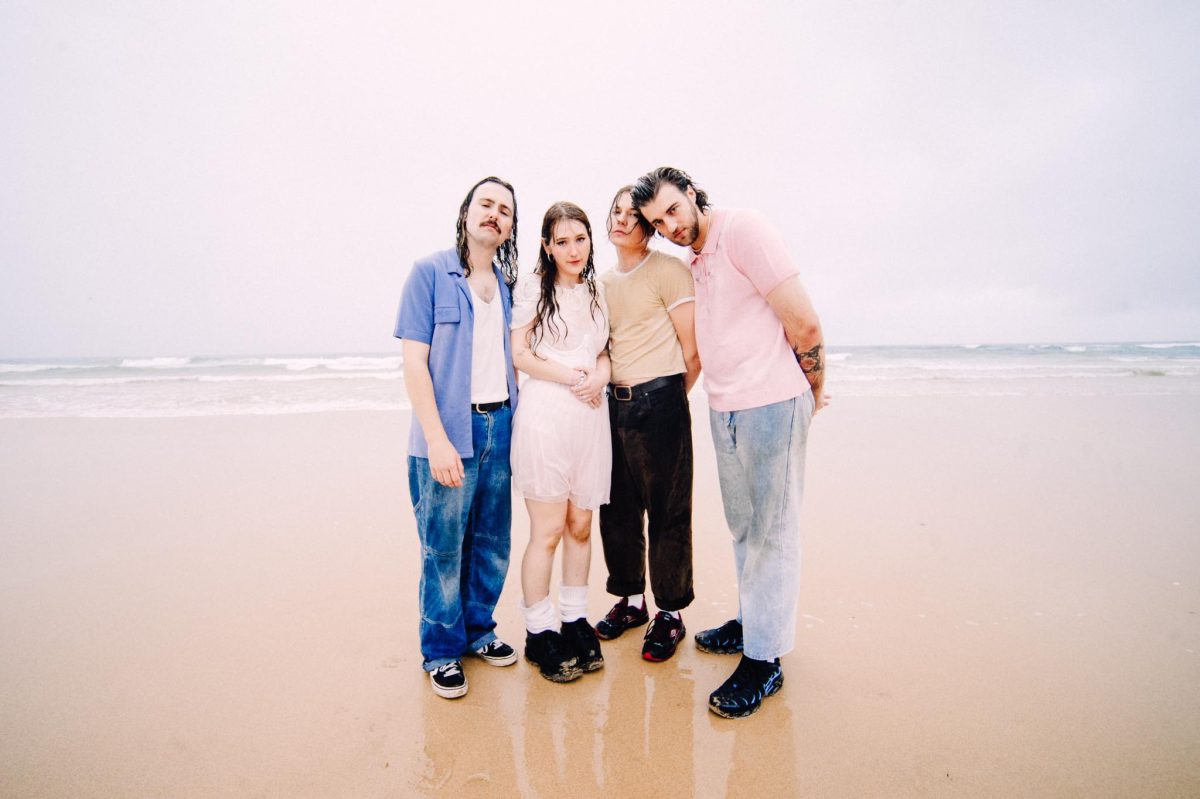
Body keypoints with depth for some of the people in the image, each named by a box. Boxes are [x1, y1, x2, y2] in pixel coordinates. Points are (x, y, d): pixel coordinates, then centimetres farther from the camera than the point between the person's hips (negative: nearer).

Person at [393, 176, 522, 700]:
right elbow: (414, 362, -8)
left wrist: (517, 418, 7)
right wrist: (437, 439, -15)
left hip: (499, 427, 5)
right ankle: (441, 649, 22)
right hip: (449, 431, -5)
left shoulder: (507, 285, 13)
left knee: (493, 543, 13)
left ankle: (478, 629, 32)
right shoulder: (430, 273, -3)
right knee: (443, 547, 3)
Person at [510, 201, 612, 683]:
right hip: (544, 414, -5)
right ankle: (539, 632, 13)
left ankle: (574, 621, 24)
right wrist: (573, 377, -11)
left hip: (590, 417, 5)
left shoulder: (596, 292, 17)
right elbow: (519, 354, -3)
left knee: (580, 524, 9)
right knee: (548, 530, -2)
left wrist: (601, 375, -1)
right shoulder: (534, 288, 2)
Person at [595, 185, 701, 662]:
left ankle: (671, 614, 18)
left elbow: (693, 352, -8)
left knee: (667, 513, 2)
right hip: (614, 404, 7)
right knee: (617, 510, 13)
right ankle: (631, 600, 31)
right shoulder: (602, 283, 15)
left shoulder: (667, 270, -5)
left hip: (659, 404, -7)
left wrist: (667, 400, 0)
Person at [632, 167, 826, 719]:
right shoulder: (690, 263, 15)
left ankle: (763, 660, 11)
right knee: (744, 527, 18)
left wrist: (813, 390, -3)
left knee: (771, 530, 0)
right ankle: (752, 620, 35)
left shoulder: (742, 229, -11)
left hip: (772, 407, -8)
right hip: (723, 411, 8)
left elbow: (804, 324, -13)